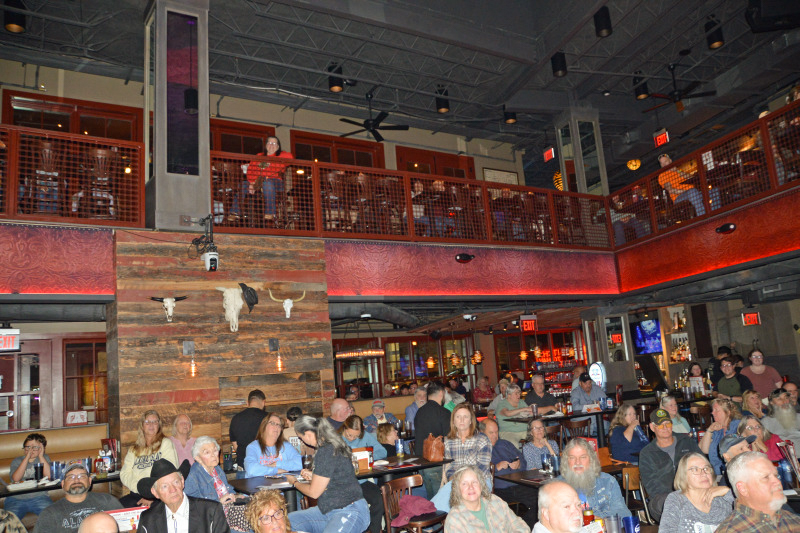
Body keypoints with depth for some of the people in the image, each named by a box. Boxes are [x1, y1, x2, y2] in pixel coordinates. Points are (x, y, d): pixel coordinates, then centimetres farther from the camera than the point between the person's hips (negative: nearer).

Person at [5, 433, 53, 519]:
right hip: (17, 499, 1)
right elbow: (16, 479, -8)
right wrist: (27, 458, -10)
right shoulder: (16, 461, 12)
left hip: (38, 496, -1)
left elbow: (49, 476, -7)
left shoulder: (45, 458, 12)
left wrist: (40, 456, -4)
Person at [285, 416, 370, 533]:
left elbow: (314, 492, -11)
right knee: (288, 520, 1)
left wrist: (294, 482, 7)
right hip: (330, 510, 10)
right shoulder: (331, 446, 11)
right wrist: (313, 476, 18)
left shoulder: (326, 452, -18)